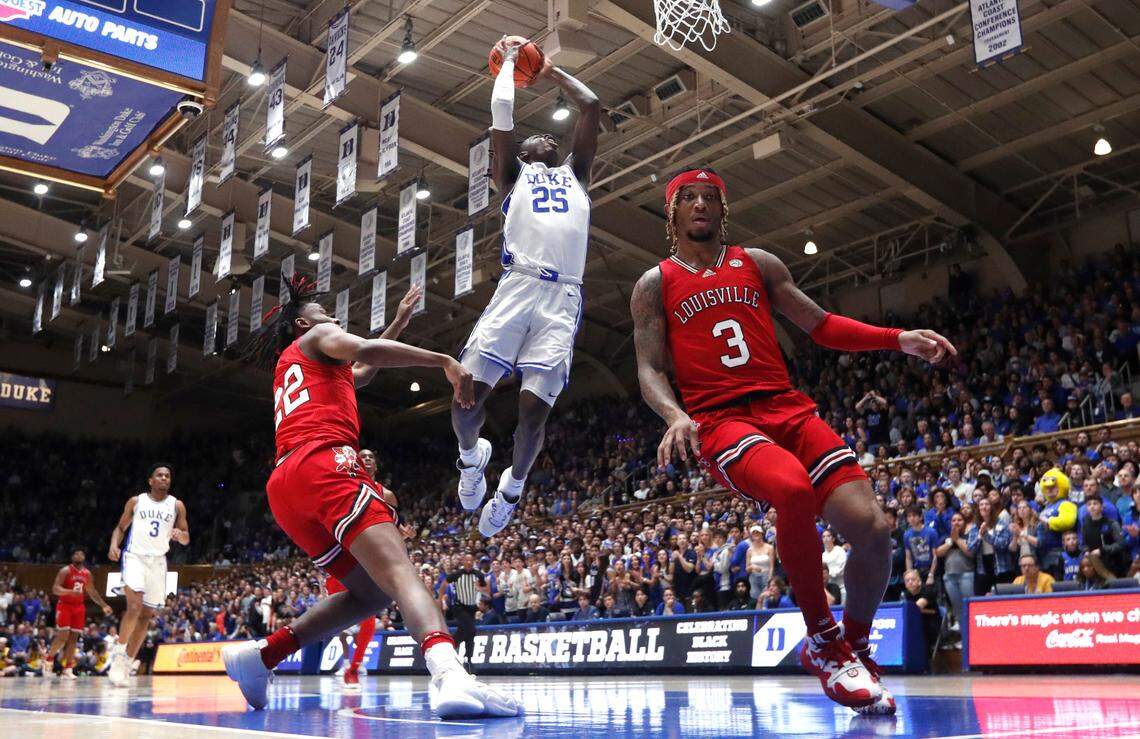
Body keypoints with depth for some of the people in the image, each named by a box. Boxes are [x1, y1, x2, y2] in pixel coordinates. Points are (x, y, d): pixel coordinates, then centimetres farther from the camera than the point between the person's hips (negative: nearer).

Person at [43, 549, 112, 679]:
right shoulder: (65, 571, -8)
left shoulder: (87, 573, 9)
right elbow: (55, 589, -17)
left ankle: (68, 670, 2)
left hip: (79, 607, 5)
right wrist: (70, 591, -33)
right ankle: (48, 658, 11)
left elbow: (92, 592, 18)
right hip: (64, 605, -5)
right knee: (62, 636, -13)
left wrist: (103, 605, 13)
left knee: (73, 638, 0)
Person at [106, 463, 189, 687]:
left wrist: (180, 535, -18)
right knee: (135, 605, -22)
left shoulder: (177, 505, 6)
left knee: (146, 615, 5)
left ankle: (127, 663, 15)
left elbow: (186, 539, 6)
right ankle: (118, 655, -12)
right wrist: (114, 545, -8)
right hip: (135, 557, -3)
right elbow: (120, 528, 12)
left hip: (157, 561, 3)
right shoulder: (136, 502, 5)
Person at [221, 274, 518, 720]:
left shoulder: (288, 368, 39)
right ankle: (450, 675, -52)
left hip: (284, 487, 9)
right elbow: (367, 350, -6)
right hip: (324, 464, -9)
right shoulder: (316, 336, 18)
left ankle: (259, 655, 12)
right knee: (399, 571, -27)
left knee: (371, 592, 15)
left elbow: (359, 373, 55)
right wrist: (445, 360, -7)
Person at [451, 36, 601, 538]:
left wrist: (555, 73, 41)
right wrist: (509, 61, 31)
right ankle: (470, 454, 22)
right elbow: (501, 112, 16)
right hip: (518, 287, -1)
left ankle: (513, 486, 17)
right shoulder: (514, 173, 24)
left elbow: (592, 107, 29)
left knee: (533, 410, -12)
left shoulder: (574, 173, 30)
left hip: (562, 298, 1)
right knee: (467, 393, -13)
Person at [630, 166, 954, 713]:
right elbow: (650, 369, 3)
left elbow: (821, 326, 17)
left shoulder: (757, 263, 19)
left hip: (788, 407, 4)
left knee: (870, 526, -16)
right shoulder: (655, 285, 12)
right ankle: (822, 643, -15)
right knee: (794, 489, -37)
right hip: (720, 420, -3)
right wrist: (676, 415, -19)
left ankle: (856, 647, 12)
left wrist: (899, 339, 3)